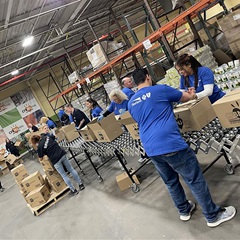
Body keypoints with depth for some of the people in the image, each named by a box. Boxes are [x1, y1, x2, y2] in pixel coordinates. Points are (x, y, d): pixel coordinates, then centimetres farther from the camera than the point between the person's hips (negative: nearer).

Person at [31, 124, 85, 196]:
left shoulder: (39, 146, -4)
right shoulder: (48, 136, 7)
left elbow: (41, 158, 7)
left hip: (55, 160, -5)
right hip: (62, 154, 5)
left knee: (64, 175, 11)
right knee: (71, 169, 17)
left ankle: (73, 190, 19)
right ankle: (81, 184, 25)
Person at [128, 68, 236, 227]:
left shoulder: (131, 103, 14)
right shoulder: (160, 90, -2)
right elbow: (187, 97, 12)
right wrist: (192, 94, 36)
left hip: (151, 149, 6)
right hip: (171, 144, -6)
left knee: (170, 181, 24)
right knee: (195, 180, 8)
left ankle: (184, 211, 40)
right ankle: (213, 216, 22)